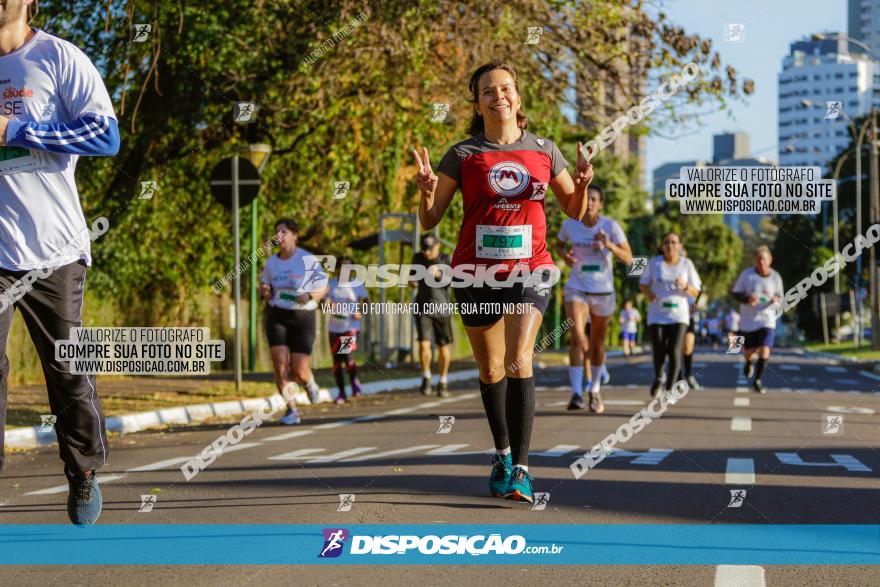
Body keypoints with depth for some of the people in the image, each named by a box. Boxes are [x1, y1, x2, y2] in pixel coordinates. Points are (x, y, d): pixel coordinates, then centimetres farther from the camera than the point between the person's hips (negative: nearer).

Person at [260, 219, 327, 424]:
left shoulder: (309, 260, -7)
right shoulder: (271, 263, 7)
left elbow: (324, 288, -1)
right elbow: (264, 287, 20)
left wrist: (309, 296, -21)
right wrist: (264, 292, -5)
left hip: (302, 317, -3)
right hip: (277, 316, 3)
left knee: (299, 369, -7)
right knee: (280, 363, -13)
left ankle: (309, 383, 32)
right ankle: (292, 410, -4)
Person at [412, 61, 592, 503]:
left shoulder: (543, 151, 6)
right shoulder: (463, 155, 1)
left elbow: (575, 212, 14)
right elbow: (429, 221, 2)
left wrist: (582, 185, -7)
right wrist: (427, 190, -19)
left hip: (529, 270, -1)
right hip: (476, 272, 1)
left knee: (519, 361, -19)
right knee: (491, 370, 10)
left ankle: (521, 467, -17)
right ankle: (502, 455, 30)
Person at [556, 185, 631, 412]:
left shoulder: (610, 226, -11)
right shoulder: (569, 224, -5)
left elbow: (628, 258, -13)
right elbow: (559, 244, 15)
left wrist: (608, 245, -31)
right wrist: (565, 255, -8)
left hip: (603, 291, 0)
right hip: (577, 289, 0)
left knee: (597, 343, 14)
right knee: (577, 337, -21)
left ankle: (595, 391, 34)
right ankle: (576, 393, -25)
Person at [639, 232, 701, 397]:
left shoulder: (687, 264, 1)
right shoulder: (654, 262, 0)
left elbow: (696, 292, 4)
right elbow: (643, 284, 10)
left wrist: (685, 286, -17)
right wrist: (648, 293, -12)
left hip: (678, 316, 0)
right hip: (657, 315, 0)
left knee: (674, 352, -13)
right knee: (658, 353, -4)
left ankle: (669, 388, 2)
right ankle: (658, 377, 29)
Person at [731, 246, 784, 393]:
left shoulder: (775, 277, 0)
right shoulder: (747, 275, -6)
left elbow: (780, 298, 9)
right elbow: (735, 293, -2)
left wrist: (777, 300, -16)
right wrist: (747, 299, -22)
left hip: (767, 320, 0)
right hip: (748, 320, 0)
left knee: (764, 350, -13)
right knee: (749, 351, 9)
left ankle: (757, 381, 3)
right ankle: (748, 363, 48)